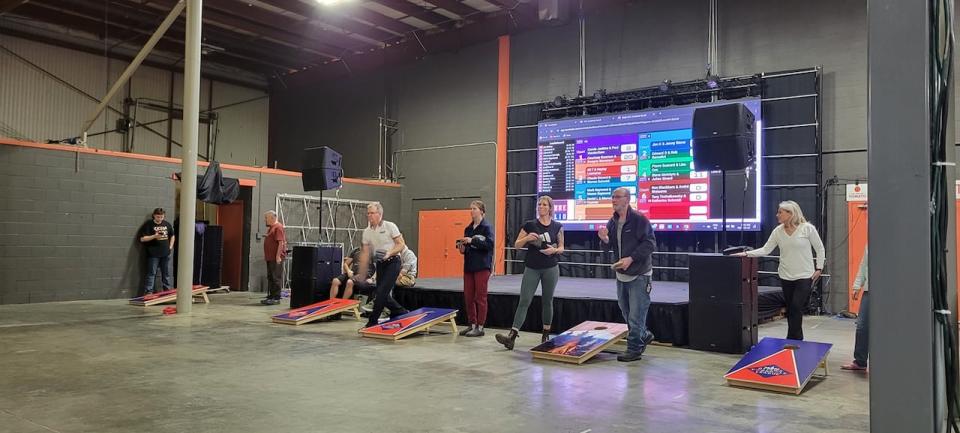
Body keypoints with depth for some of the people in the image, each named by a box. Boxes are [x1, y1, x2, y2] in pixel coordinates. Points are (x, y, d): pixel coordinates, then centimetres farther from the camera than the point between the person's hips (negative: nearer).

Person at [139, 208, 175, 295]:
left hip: (166, 254, 5)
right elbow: (142, 239, -8)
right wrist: (154, 236, -21)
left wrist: (170, 247, 12)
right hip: (153, 254, -5)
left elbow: (172, 236, 24)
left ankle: (168, 291, 19)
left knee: (167, 274, 11)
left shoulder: (167, 224, 10)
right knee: (151, 274, -3)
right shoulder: (148, 224, -4)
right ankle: (148, 292, 0)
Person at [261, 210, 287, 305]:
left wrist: (278, 256, -23)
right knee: (270, 278, 13)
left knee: (275, 278, -7)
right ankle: (270, 296, 20)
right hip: (270, 258, 10)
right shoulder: (270, 227, 18)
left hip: (276, 258, -10)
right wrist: (266, 255, 21)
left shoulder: (278, 227, -12)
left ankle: (276, 298, -3)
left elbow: (281, 242, -19)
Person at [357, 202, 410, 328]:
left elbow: (401, 245, -9)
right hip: (380, 264, 6)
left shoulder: (390, 226, -9)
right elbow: (366, 253, 7)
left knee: (381, 292, -11)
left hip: (392, 262, -6)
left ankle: (372, 322, -1)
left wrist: (389, 253, -25)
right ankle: (402, 313, 27)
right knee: (382, 294, 7)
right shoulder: (367, 232, 4)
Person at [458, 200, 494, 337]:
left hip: (482, 266, -6)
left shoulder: (486, 227, -5)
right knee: (468, 297, 7)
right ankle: (472, 324, 17)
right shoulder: (468, 229, 14)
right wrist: (462, 247, -1)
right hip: (469, 266, 6)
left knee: (480, 297, -1)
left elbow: (489, 244, -18)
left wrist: (472, 241, -22)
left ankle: (480, 327, 5)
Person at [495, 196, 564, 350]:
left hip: (551, 269, 1)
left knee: (547, 301, 10)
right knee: (524, 301, -7)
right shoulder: (529, 225, 0)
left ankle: (546, 334, 25)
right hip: (532, 269, -1)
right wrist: (527, 238, -17)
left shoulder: (557, 227, 2)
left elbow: (561, 248, 9)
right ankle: (512, 336, -13)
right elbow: (516, 245, 2)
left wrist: (555, 250, -13)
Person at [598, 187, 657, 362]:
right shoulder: (612, 222, 8)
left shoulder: (639, 219, -14)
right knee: (626, 311, 18)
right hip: (621, 274, 8)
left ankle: (634, 349, 9)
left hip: (639, 274, -8)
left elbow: (650, 244, -17)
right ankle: (644, 335, 39)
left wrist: (631, 259, -23)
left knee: (636, 314, -2)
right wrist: (604, 240, -10)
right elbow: (608, 248, 12)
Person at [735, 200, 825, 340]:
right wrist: (746, 253, -13)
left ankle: (792, 341, 2)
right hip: (786, 277, 4)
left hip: (805, 276, -4)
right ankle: (797, 339, 25)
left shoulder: (807, 228, -9)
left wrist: (819, 268, -4)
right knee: (790, 310, 11)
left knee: (796, 308, -8)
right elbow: (765, 250, -2)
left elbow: (820, 249, 0)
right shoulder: (777, 231, -1)